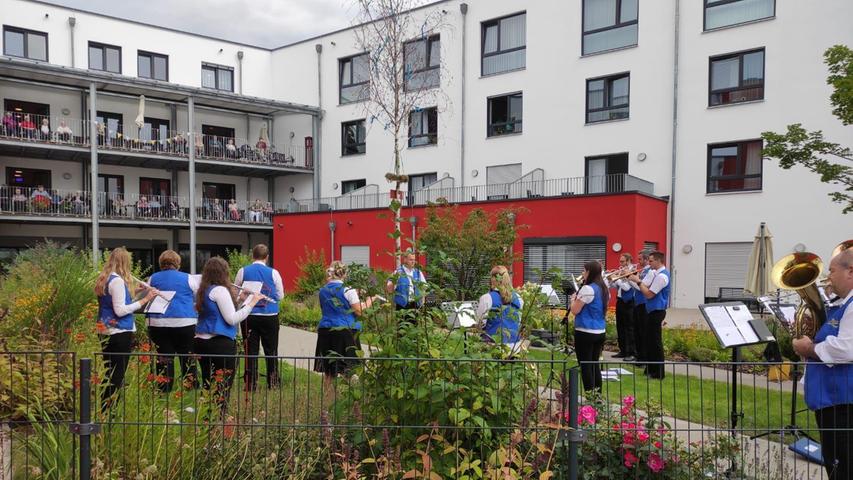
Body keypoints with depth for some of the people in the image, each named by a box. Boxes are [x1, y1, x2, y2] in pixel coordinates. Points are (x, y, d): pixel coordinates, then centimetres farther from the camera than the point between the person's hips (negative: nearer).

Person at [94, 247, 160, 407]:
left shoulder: (103, 279, 11)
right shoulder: (117, 280, -16)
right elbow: (120, 310, -20)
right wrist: (144, 300, -20)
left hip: (105, 332, 9)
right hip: (120, 333, -9)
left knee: (109, 372, 15)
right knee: (118, 374, -3)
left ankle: (104, 408, 20)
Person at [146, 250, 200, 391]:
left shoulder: (152, 279, 7)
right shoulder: (188, 279, -1)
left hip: (158, 325, 2)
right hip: (184, 324, -2)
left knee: (164, 359, 5)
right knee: (188, 359, 6)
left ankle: (164, 391, 8)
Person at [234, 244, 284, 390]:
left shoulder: (243, 271, -2)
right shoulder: (273, 273, -4)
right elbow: (280, 296, 3)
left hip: (249, 316, 1)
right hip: (270, 317, 0)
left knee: (251, 351, 6)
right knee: (271, 351, 10)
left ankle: (251, 385, 8)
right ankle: (273, 383, 15)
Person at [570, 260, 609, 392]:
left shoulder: (587, 289, -17)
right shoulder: (604, 289, 9)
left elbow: (575, 310, -15)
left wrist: (573, 298, 4)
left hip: (585, 333, -8)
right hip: (600, 332, 8)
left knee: (585, 366, -1)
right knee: (595, 365, 15)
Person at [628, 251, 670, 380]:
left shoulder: (662, 276, -19)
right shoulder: (653, 272, 10)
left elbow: (649, 294, -21)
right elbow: (643, 288, 7)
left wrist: (638, 281, -17)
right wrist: (633, 278, -3)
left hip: (657, 312, -10)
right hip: (651, 311, 10)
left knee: (655, 341, -2)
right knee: (648, 340, 16)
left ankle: (658, 373, 6)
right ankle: (650, 369, 27)